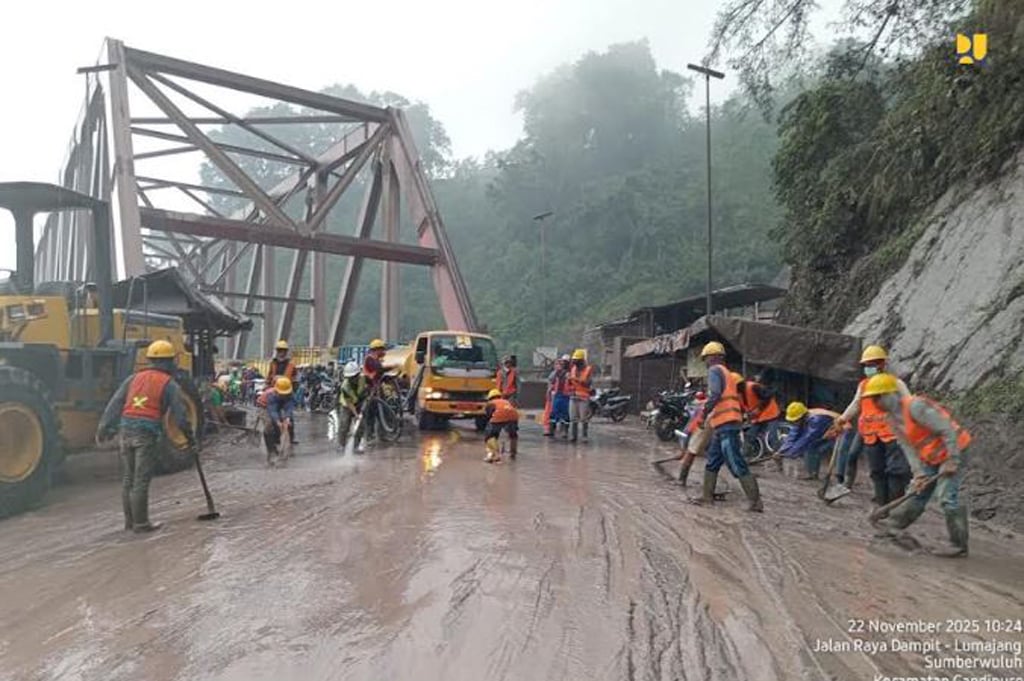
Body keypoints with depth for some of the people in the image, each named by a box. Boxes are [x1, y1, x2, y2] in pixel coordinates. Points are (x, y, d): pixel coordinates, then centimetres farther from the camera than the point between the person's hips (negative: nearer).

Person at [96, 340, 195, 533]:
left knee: (128, 478, 13)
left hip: (127, 430, 5)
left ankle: (130, 520, 22)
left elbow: (115, 404, 10)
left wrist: (104, 428, 12)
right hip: (147, 433, -5)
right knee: (141, 480, -2)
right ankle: (140, 523, 4)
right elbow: (180, 414, -1)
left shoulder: (135, 378, 13)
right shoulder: (169, 384, 0)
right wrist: (190, 436, 9)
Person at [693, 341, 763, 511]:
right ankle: (707, 496, 22)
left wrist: (705, 412, -9)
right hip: (728, 423, 10)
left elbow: (715, 394, -18)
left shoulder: (714, 370, -4)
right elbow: (731, 397, 20)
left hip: (725, 424, -10)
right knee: (712, 463, 16)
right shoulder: (728, 373, 25)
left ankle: (756, 502, -10)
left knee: (737, 465, -11)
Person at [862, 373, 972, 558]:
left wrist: (953, 460, -24)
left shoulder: (915, 406, -26)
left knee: (947, 497, -12)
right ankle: (895, 523, 25)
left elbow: (947, 430, -27)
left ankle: (959, 545, -3)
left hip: (953, 452, -9)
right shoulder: (891, 418, 3)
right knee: (918, 492, 15)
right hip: (932, 457, 9)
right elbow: (908, 447, 1)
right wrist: (919, 472, -10)